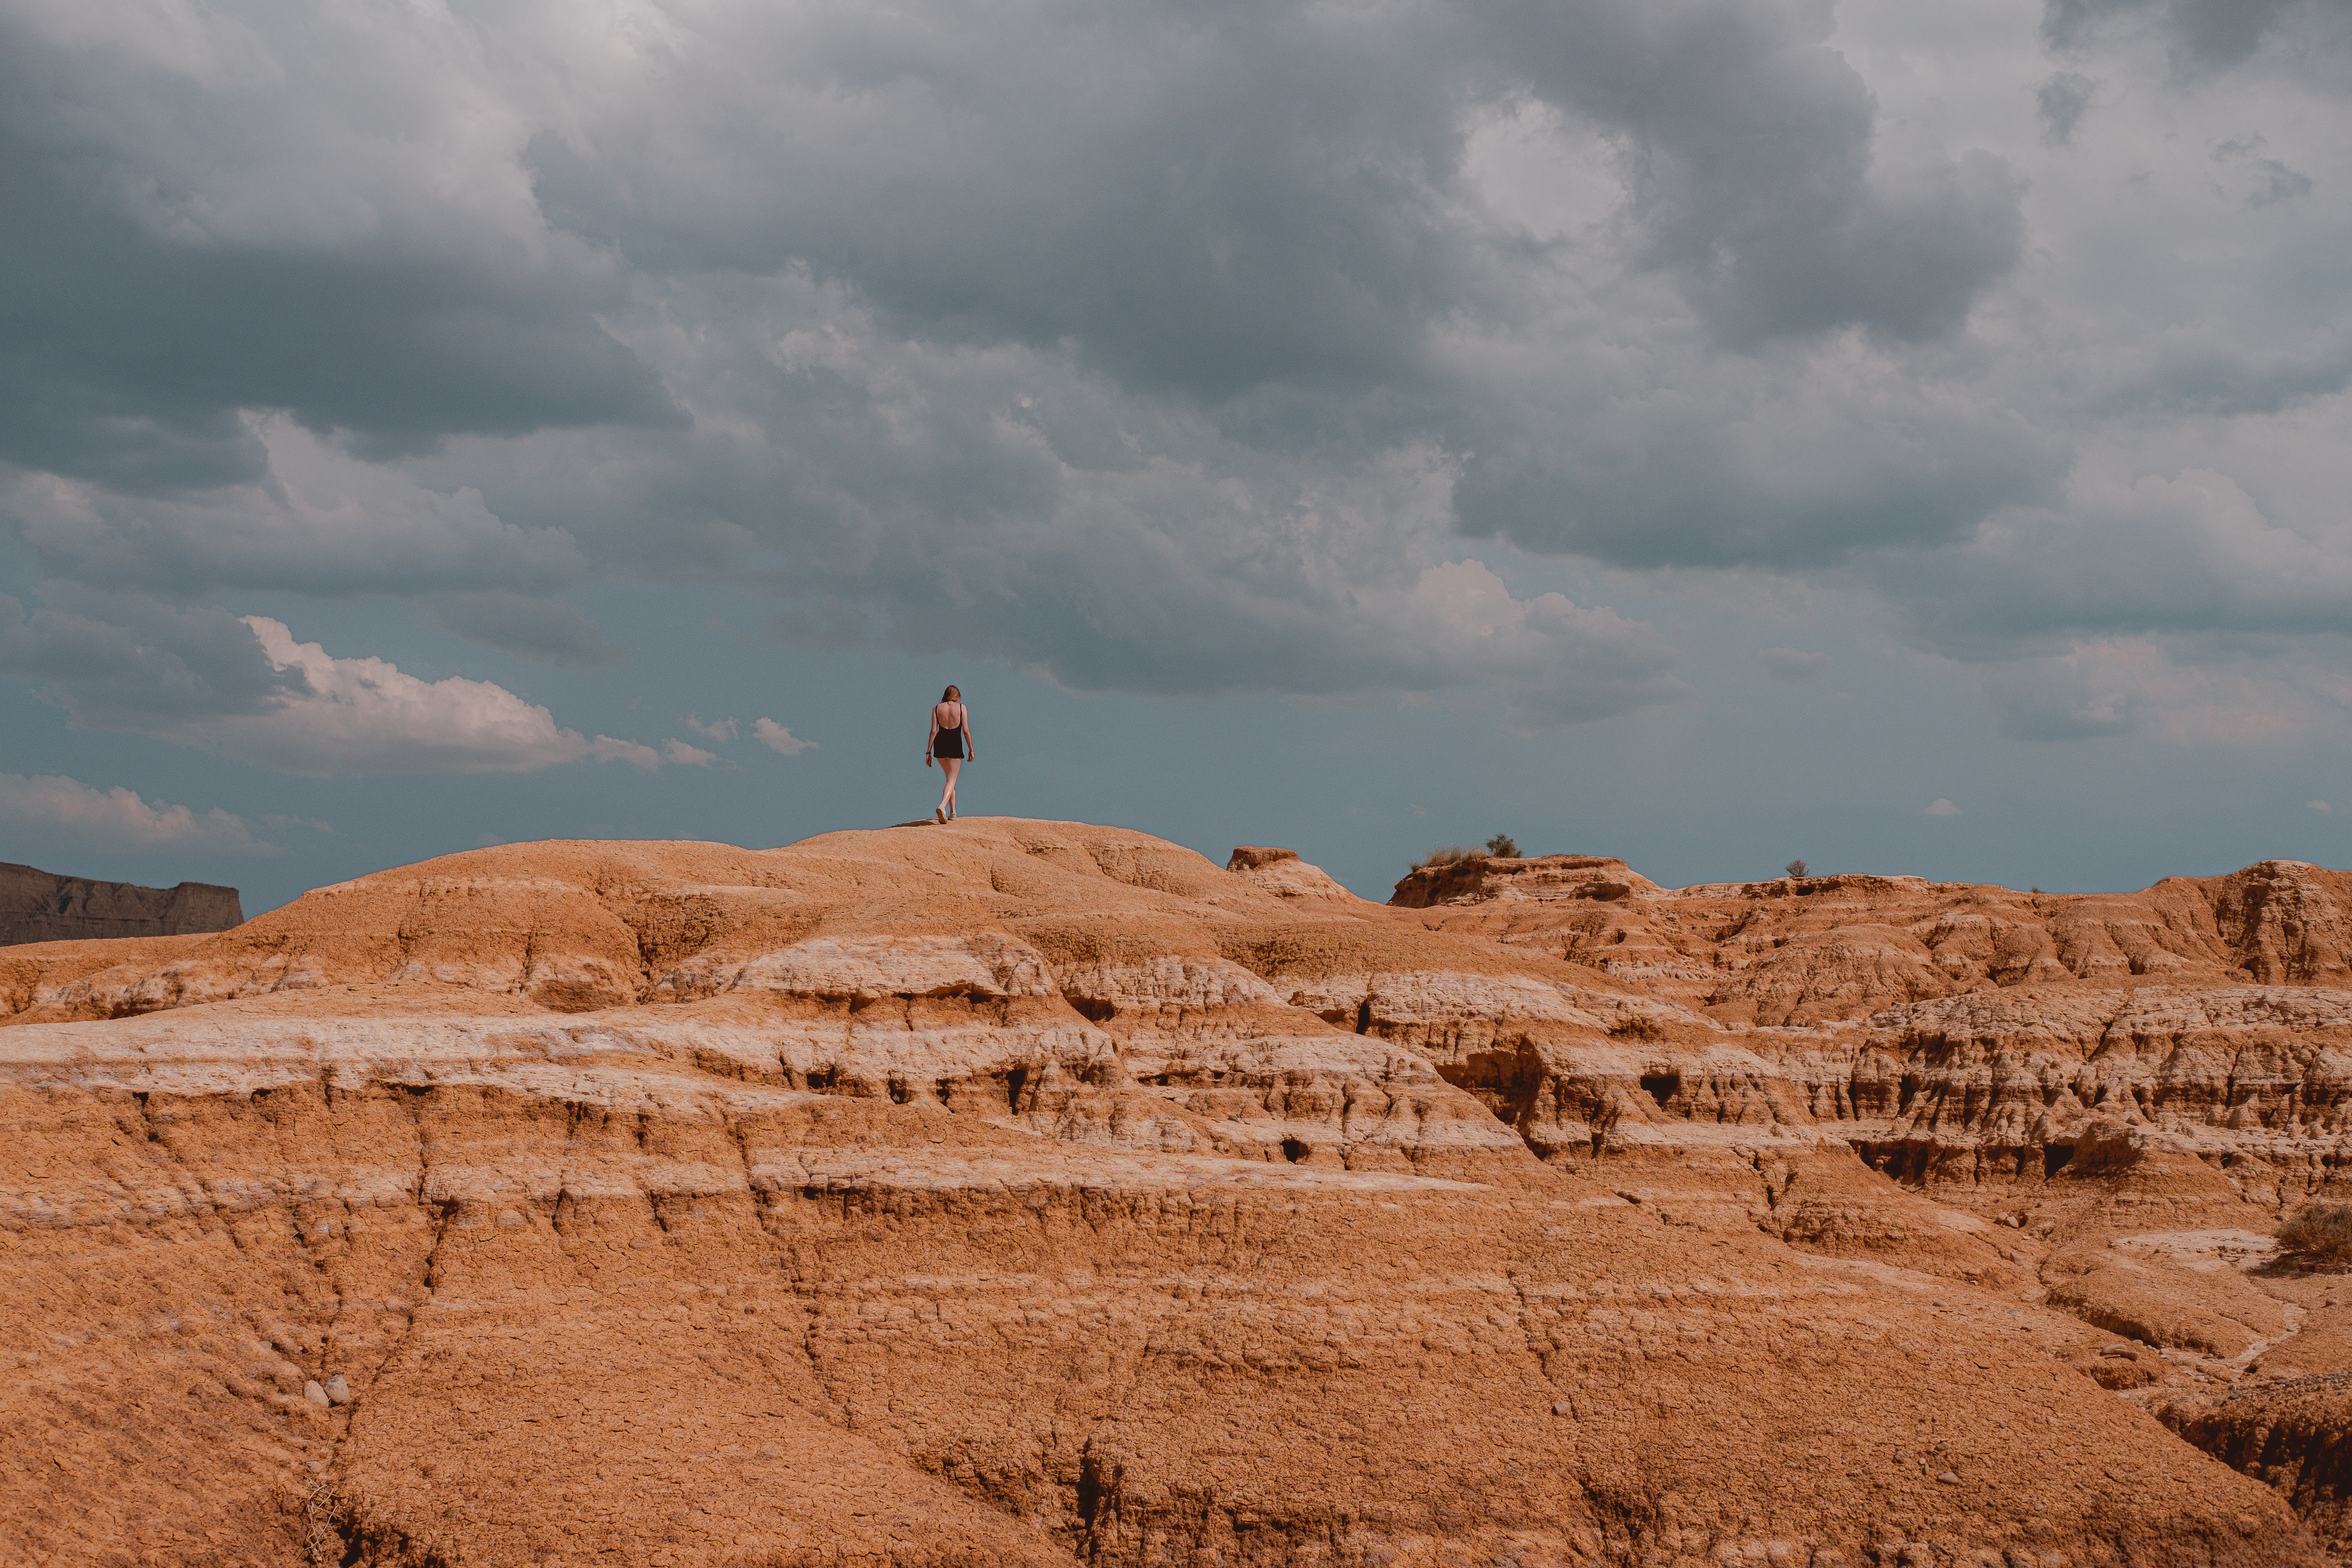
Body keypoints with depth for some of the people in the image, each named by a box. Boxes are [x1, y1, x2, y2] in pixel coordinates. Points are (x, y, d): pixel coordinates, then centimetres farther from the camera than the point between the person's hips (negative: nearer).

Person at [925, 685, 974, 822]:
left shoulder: (937, 709, 5)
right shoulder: (961, 708, 0)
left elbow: (933, 731, 0)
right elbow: (966, 731, -3)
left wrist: (928, 752, 2)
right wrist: (971, 749, 6)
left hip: (940, 744, 3)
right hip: (956, 744, -3)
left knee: (950, 778, 22)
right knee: (952, 780, -3)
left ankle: (953, 812, 24)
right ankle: (942, 806, -29)